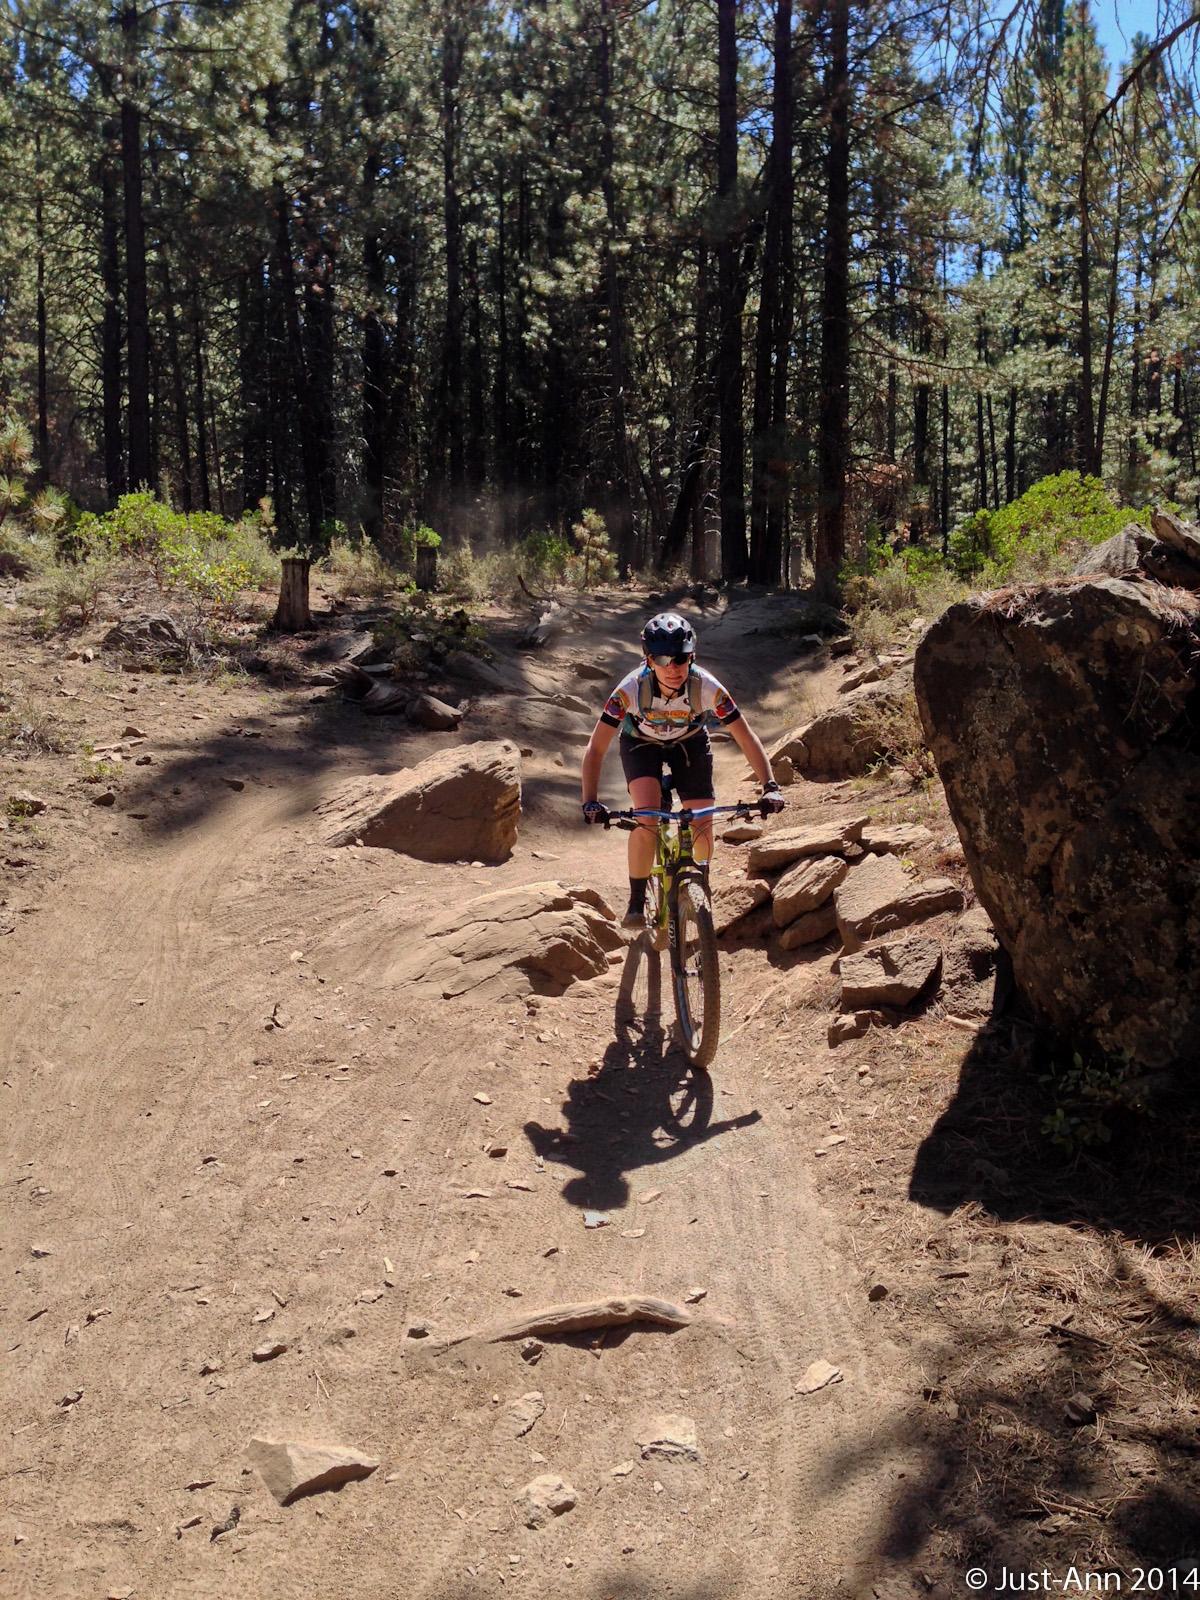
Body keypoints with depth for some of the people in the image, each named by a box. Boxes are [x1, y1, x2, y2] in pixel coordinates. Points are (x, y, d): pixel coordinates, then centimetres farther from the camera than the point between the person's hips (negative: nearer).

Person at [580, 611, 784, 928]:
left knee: (703, 830, -7)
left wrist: (770, 787, -39)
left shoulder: (707, 687, -34)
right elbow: (596, 748, -35)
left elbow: (746, 738, -27)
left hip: (689, 743, 2)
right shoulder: (632, 688, -36)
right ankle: (636, 902, -9)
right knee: (646, 818, -26)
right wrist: (590, 802, -47)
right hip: (641, 744, -1)